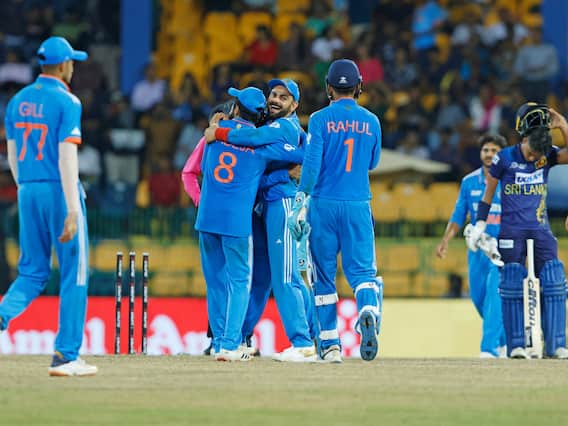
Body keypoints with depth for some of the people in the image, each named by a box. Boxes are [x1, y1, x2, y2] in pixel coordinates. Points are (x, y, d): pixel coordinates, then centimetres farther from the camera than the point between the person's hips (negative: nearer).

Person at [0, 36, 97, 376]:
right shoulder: (66, 102, -11)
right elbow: (66, 157, -18)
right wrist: (72, 211, -20)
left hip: (28, 194, 6)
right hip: (60, 192, -6)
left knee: (33, 272, 12)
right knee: (74, 272, 3)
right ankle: (66, 357, 4)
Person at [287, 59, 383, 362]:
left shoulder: (320, 119, -4)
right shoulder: (371, 121, 6)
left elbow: (312, 164, -12)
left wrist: (301, 203, -13)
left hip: (324, 204, -1)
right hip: (358, 206, 2)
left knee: (324, 275, 8)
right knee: (362, 269, 0)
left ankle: (330, 345, 8)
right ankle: (369, 310, -33)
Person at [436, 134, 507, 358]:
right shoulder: (469, 182, 7)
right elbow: (458, 215, 12)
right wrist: (445, 240, 0)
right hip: (477, 246, 5)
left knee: (495, 292, -17)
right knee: (478, 296, 8)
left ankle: (490, 348, -20)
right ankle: (504, 336, 32)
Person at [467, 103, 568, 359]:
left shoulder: (547, 156, 3)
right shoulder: (505, 159, -3)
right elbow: (488, 193, 6)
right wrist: (479, 225, 3)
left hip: (541, 231, 2)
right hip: (511, 232, -2)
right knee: (513, 286, -5)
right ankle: (516, 345, 1)